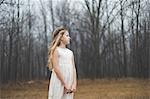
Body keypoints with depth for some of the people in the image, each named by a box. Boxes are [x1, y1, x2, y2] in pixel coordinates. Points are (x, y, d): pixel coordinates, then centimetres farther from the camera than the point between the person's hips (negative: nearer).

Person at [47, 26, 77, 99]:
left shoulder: (70, 52, 16)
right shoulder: (56, 50, -2)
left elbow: (73, 68, 10)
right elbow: (56, 68, -12)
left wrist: (74, 84, -4)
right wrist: (65, 84, -15)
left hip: (69, 85, 6)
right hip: (59, 83, -6)